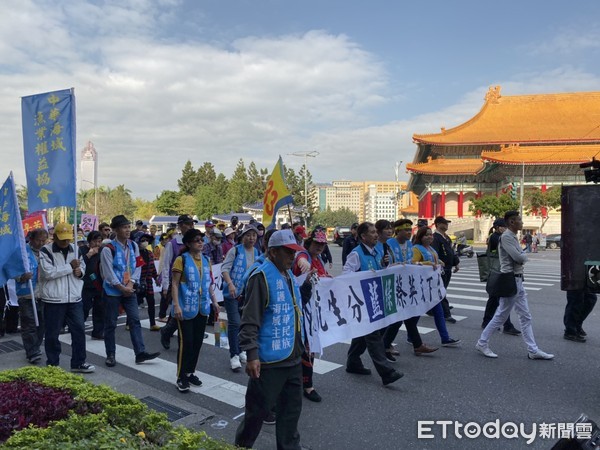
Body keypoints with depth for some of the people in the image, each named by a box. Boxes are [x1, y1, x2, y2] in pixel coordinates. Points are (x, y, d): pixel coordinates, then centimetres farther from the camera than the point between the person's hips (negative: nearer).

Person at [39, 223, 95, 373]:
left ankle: (78, 363, 17)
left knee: (79, 330, 6)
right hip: (54, 299, -5)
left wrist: (80, 271, -3)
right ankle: (52, 364, 23)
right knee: (52, 333, 7)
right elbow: (48, 272, -21)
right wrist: (70, 266, -16)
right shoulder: (45, 251, -9)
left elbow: (82, 265, 21)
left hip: (74, 298, 5)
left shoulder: (74, 249, 9)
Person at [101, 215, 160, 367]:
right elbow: (108, 272, -14)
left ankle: (140, 353, 3)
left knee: (135, 320, 1)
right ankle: (110, 355, 17)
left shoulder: (133, 246, 5)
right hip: (112, 291, -5)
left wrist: (130, 284, -9)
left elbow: (137, 267, 5)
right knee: (110, 324, 5)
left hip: (129, 290, 5)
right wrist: (122, 288, -13)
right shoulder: (108, 249, -12)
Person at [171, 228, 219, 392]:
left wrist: (214, 301, 13)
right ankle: (181, 377, 9)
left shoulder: (206, 260, 9)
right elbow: (174, 284, -10)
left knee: (198, 341, 11)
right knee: (186, 342, -4)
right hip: (186, 308, -6)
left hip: (202, 308, 6)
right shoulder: (181, 259, -9)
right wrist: (176, 305, -17)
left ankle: (190, 372, 26)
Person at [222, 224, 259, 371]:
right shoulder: (235, 250, -8)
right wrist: (230, 284, -28)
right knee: (234, 323, -8)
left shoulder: (257, 253, 8)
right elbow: (225, 268, -14)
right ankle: (234, 356, 1)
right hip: (233, 293, -5)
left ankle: (240, 351, 29)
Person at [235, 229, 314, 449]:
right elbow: (250, 320, -19)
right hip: (269, 360, -8)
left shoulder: (288, 274, 10)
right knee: (258, 409, 7)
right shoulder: (262, 277, -17)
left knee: (291, 407, 19)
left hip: (292, 357, 8)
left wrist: (307, 285, 6)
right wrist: (252, 355, -22)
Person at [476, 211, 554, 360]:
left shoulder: (513, 237, 15)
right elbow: (519, 257, -23)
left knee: (525, 317, 11)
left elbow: (520, 257, 14)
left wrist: (521, 258, -8)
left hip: (517, 280, 10)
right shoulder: (506, 237, -16)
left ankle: (533, 350, 18)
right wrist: (525, 257, -2)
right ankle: (482, 343, 12)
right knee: (501, 315, 0)